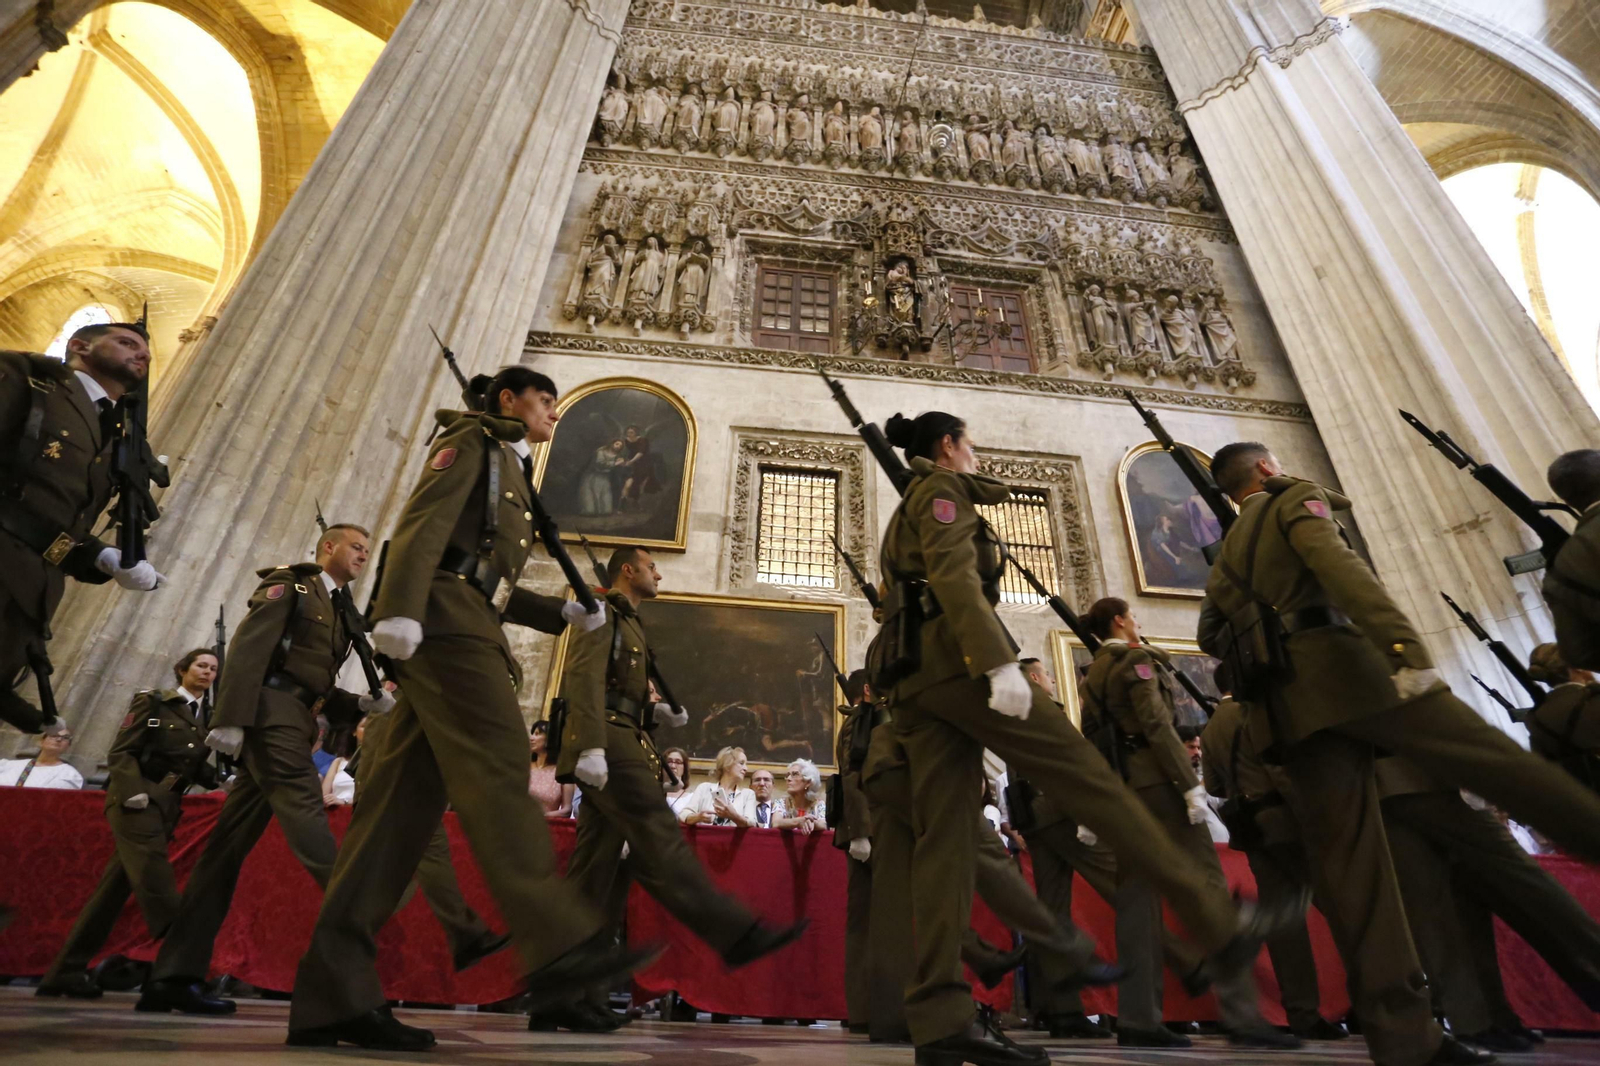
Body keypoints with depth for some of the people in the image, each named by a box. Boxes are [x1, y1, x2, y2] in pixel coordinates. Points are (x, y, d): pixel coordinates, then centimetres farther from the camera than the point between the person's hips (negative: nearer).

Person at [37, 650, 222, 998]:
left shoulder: (205, 718, 15)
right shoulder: (153, 701, -2)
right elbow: (120, 752, -7)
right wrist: (133, 791, -21)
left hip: (166, 808, 7)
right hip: (136, 801, -7)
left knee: (116, 886, 9)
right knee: (156, 884, -15)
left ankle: (67, 971, 20)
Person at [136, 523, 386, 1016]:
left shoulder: (337, 611, 24)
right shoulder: (290, 584, 2)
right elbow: (248, 648, -12)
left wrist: (364, 704, 4)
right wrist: (231, 718, -21)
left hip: (291, 724, 8)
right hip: (271, 713, -8)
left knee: (227, 845, 6)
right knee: (306, 815, -15)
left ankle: (175, 975, 9)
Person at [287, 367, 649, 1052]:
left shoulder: (511, 474, 32)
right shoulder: (472, 441, 9)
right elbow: (424, 521, -9)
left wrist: (567, 615, 16)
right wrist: (399, 607, -24)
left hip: (468, 629, 9)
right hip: (446, 619, -9)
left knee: (405, 803, 1)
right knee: (499, 772, -19)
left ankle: (334, 995, 1)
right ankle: (561, 944, -23)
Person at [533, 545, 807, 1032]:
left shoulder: (629, 625, 29)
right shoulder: (603, 614, 0)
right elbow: (584, 678, -15)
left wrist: (657, 710, 10)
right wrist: (591, 745, -26)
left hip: (619, 747, 10)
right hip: (609, 745, -10)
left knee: (593, 869, 4)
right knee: (661, 841, -13)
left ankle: (562, 995, 6)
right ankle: (739, 936, -15)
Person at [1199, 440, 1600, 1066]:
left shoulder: (1227, 551, 27)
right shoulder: (1296, 500, 8)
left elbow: (1210, 634, 20)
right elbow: (1340, 569, -12)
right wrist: (1404, 647, -23)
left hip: (1290, 701, 6)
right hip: (1342, 665, -6)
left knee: (1349, 860, 0)